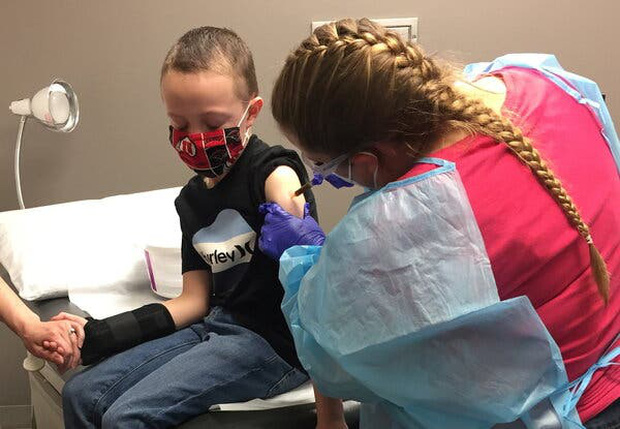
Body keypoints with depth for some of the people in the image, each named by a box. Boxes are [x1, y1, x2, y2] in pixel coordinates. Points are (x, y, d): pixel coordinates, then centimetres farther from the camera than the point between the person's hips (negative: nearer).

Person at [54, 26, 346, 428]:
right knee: (81, 394, 4)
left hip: (275, 342, -8)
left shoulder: (274, 174, -15)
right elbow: (194, 300, 13)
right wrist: (96, 335, 3)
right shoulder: (192, 199, 12)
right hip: (218, 327, 8)